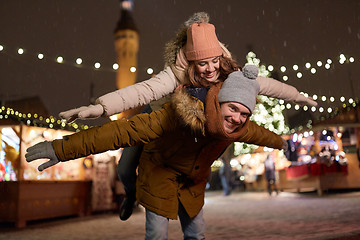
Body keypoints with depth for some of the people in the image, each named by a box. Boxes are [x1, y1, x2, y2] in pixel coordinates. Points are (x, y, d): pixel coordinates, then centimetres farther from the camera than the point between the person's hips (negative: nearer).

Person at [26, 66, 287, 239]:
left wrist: (279, 142, 28)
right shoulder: (181, 115, -42)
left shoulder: (240, 128, -21)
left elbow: (258, 133, 5)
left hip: (192, 182, 5)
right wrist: (62, 148, -51)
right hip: (160, 172, -5)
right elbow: (125, 130, -47)